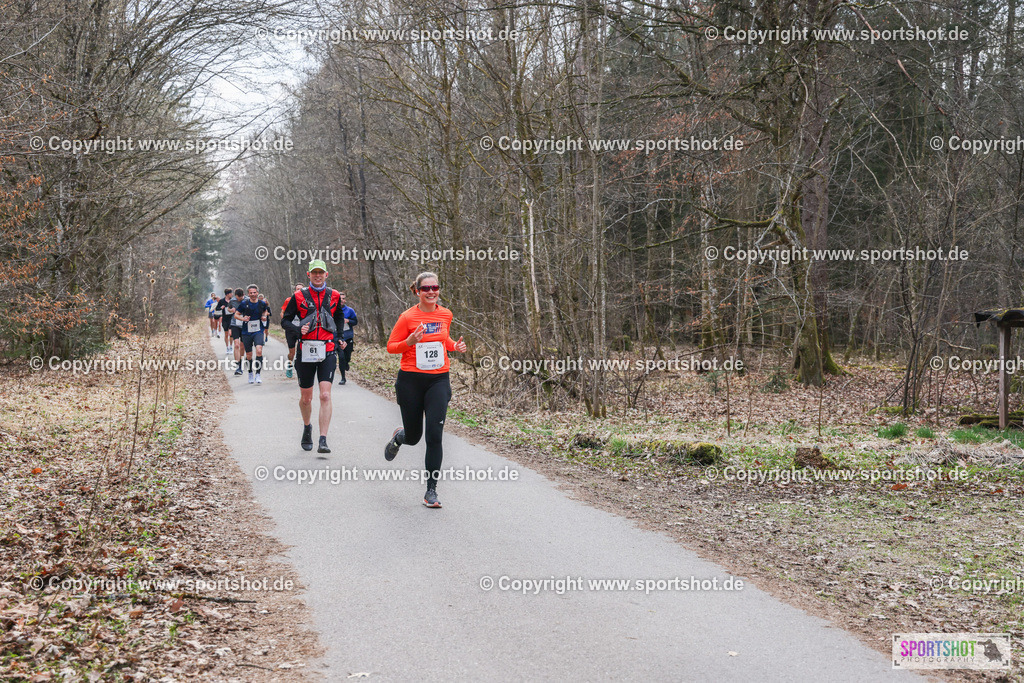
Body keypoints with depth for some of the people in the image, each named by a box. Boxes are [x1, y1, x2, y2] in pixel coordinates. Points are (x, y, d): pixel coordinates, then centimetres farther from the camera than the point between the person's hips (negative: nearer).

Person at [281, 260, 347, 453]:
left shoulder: (334, 296, 8)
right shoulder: (299, 296, 2)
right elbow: (285, 320, 6)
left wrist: (337, 334, 10)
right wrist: (298, 329, -13)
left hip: (327, 351, 0)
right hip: (306, 351, 0)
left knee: (325, 395, -13)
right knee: (306, 398, 11)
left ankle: (323, 441, -14)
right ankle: (307, 428, 39)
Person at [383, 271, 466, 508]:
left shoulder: (446, 315, 5)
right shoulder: (408, 317, -8)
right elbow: (391, 346, -2)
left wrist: (455, 346, 3)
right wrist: (410, 342, -21)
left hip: (439, 380, 2)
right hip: (411, 380, -2)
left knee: (434, 436, -9)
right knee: (413, 437, 9)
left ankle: (431, 491, 0)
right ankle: (399, 436, 49)